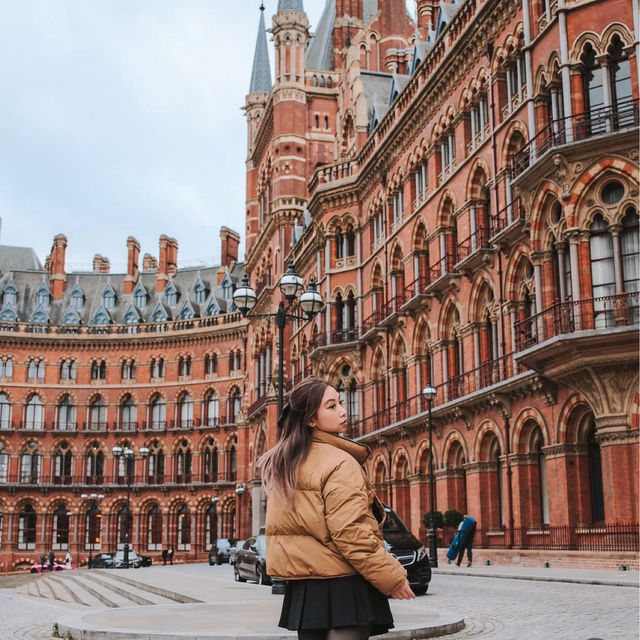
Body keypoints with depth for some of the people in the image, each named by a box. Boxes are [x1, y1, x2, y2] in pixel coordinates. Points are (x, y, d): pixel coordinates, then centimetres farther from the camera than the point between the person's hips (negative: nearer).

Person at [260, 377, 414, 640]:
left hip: (301, 586, 8)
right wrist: (392, 577, -13)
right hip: (341, 586, -8)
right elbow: (351, 534, -20)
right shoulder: (339, 463, -14)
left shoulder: (281, 464, 11)